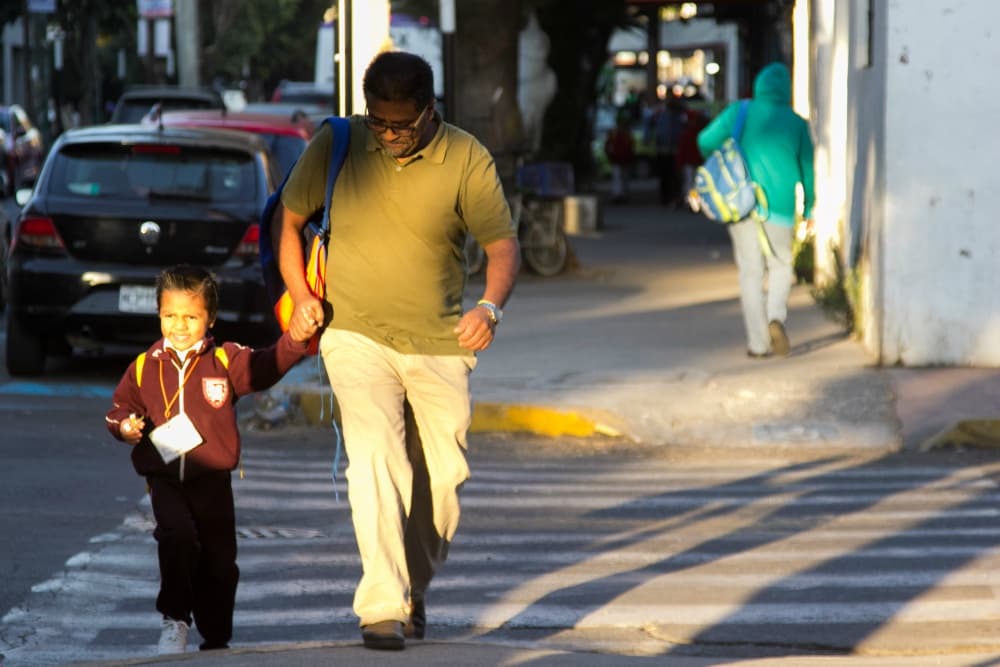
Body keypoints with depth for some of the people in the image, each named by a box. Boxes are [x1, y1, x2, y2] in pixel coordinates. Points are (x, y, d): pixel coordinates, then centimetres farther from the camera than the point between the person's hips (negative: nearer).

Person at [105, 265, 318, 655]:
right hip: (165, 479, -1)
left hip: (212, 478, 1)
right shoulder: (143, 367, 6)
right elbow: (120, 407, 14)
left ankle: (216, 639, 22)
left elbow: (266, 367, -5)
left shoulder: (226, 360, 4)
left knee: (219, 560, 7)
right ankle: (175, 618, -13)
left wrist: (294, 340, -21)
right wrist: (124, 426, -8)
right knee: (177, 536, -27)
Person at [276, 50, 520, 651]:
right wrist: (300, 293, -3)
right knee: (375, 459, -20)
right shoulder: (336, 145, -5)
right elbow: (289, 219, 9)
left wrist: (491, 306, -24)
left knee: (443, 477, 6)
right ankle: (383, 607, -23)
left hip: (440, 346, 1)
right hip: (356, 336, -1)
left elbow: (504, 244, -5)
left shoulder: (467, 160, -7)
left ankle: (415, 589, 30)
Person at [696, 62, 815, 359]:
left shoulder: (738, 113, -1)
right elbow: (807, 169, 5)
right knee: (780, 266, 17)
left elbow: (706, 141, -6)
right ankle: (776, 317, -9)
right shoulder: (796, 123, 1)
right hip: (780, 208, 0)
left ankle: (758, 342, 3)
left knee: (751, 273, 6)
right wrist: (808, 208, 17)